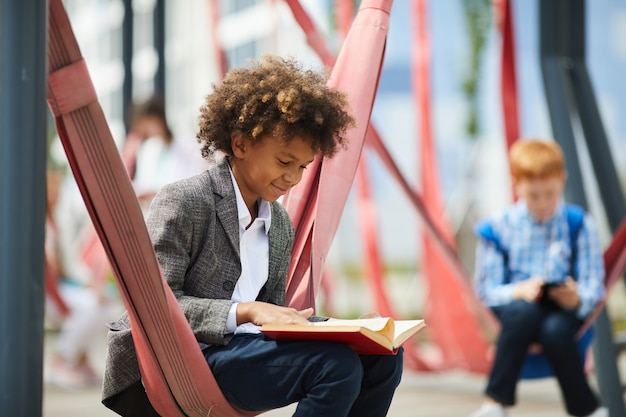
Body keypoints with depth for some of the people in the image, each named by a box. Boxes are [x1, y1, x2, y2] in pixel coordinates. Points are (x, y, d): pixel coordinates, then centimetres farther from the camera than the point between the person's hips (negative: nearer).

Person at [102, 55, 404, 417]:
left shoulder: (281, 226, 17)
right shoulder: (181, 202, -7)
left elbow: (270, 322, 17)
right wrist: (245, 311, -25)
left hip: (240, 348, 8)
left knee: (381, 354, -9)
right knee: (336, 365, -26)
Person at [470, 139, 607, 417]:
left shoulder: (579, 224, 2)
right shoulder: (498, 227, 2)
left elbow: (594, 287, -2)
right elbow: (487, 290, -1)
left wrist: (578, 298, -26)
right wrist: (521, 290, -22)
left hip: (563, 311, 0)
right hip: (514, 307, 0)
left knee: (554, 329, -37)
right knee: (524, 311, -37)